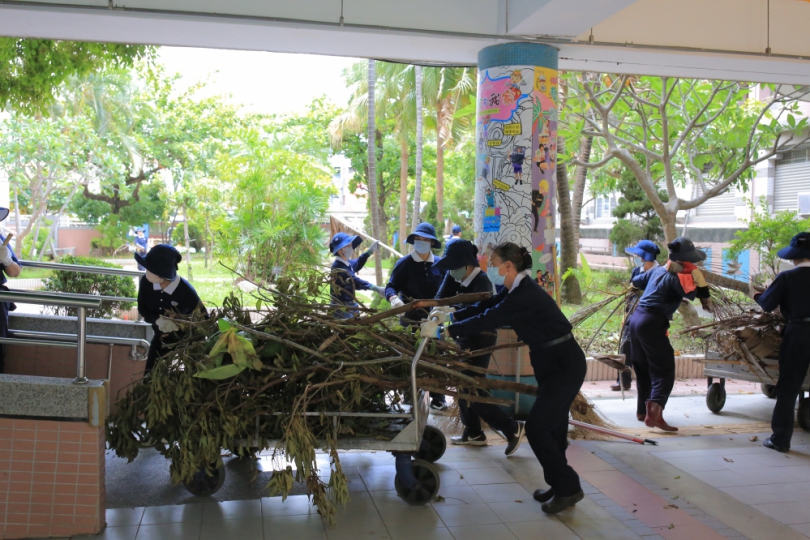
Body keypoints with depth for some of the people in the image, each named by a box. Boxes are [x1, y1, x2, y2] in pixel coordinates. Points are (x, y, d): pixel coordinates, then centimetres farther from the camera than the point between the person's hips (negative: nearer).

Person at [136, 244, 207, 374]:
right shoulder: (146, 282, -19)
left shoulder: (186, 291, -30)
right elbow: (142, 309, -4)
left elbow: (203, 319, -16)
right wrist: (158, 320, -24)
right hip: (159, 340, 4)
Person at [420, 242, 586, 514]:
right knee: (551, 426, 16)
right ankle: (561, 485, 30)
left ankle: (568, 488, 8)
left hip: (564, 366, -10)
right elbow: (485, 306, 12)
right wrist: (450, 316, 4)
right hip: (553, 362, 10)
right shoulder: (516, 289, 4)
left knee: (537, 428, -6)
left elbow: (487, 320, -27)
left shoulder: (525, 295, -26)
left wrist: (442, 330, -23)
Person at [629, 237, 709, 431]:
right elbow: (691, 293, -20)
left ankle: (642, 410, 28)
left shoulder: (656, 270, 15)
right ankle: (654, 413, -25)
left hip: (636, 318, 9)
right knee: (664, 371, -10)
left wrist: (634, 283, 51)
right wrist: (695, 273, -10)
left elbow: (636, 281, 30)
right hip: (652, 323, -9)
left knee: (643, 368, 19)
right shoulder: (675, 277, -10)